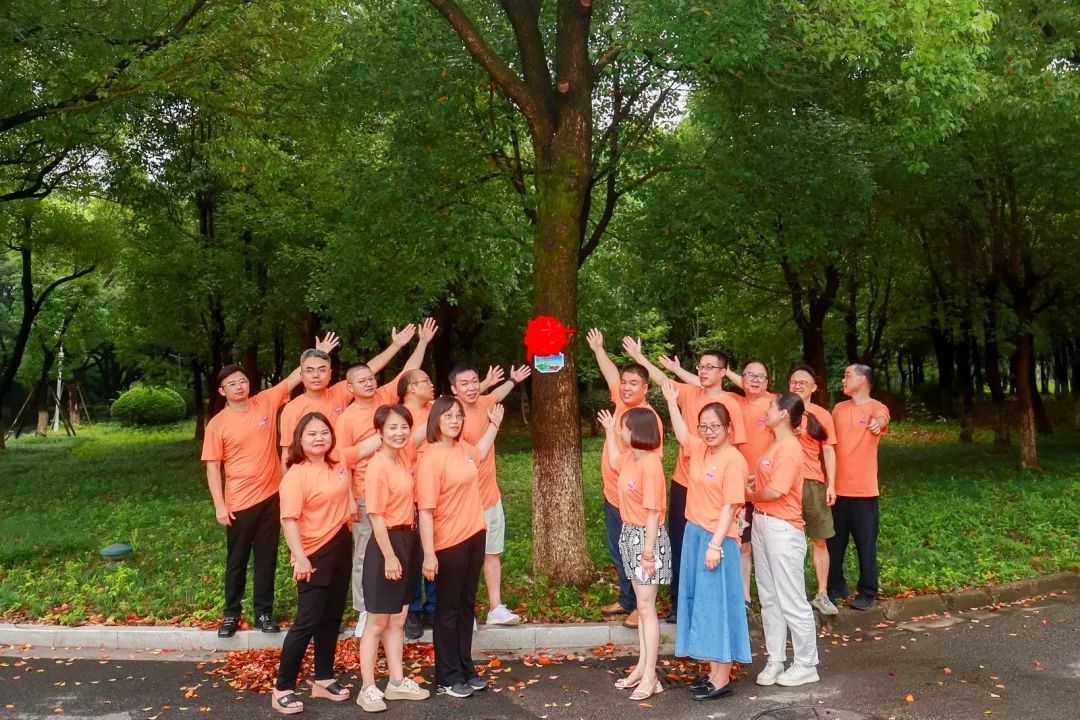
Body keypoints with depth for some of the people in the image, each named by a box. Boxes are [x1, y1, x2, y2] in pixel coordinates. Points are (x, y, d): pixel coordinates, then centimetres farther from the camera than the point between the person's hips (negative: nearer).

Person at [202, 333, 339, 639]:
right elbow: (213, 467, -6)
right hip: (239, 503, -2)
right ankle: (232, 613, 26)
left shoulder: (265, 403, -2)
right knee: (236, 560, 11)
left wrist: (319, 354, -5)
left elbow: (293, 379, 2)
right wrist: (219, 505, -12)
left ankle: (264, 612, 23)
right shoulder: (217, 424, -7)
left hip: (271, 496, 2)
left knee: (267, 558, 11)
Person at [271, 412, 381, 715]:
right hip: (315, 555, -7)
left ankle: (323, 679, 29)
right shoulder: (296, 475, -17)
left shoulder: (339, 460, 2)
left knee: (332, 618, 15)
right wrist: (300, 558, -25)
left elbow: (371, 445, 10)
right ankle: (282, 688, 10)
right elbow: (289, 520, -21)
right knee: (308, 622, -3)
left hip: (341, 548, 7)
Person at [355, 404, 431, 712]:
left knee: (398, 619, 16)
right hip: (387, 543, -8)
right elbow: (376, 516, -20)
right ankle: (367, 688, 15)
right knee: (378, 621, 3)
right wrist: (389, 556, -20)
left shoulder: (404, 457, 3)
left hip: (408, 541, 8)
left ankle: (397, 682, 27)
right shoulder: (378, 467, -19)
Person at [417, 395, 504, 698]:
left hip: (474, 536, 7)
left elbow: (480, 453, 31)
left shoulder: (462, 447, 4)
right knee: (448, 609, 6)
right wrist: (429, 554, -25)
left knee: (467, 605, 17)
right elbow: (425, 510, -22)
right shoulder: (431, 459, -18)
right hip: (449, 544, -7)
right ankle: (448, 678, 19)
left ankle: (466, 668, 30)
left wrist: (494, 424, 30)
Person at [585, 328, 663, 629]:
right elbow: (611, 374, 20)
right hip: (613, 496, 8)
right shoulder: (621, 402, 0)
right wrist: (598, 349, 25)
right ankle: (626, 600, 36)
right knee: (618, 554, 20)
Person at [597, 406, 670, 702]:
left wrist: (648, 552, -21)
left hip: (647, 537, -9)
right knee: (641, 605, 14)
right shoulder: (630, 456, 4)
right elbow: (613, 460, 30)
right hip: (630, 534, 9)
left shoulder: (650, 464, -22)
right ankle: (642, 667, 22)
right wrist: (609, 431, 25)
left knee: (646, 608, -2)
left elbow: (654, 513, -22)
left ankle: (650, 677, 6)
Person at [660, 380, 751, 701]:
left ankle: (722, 680, 10)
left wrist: (715, 545, -19)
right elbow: (681, 435, 26)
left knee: (717, 605, -1)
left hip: (718, 539, -8)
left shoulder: (733, 459, -14)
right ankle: (713, 673, 23)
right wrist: (671, 402, 20)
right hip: (694, 533, 8)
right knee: (700, 603, 12)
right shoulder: (699, 450, 7)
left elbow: (730, 506, -16)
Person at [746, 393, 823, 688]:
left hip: (783, 528, -9)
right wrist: (753, 483, -3)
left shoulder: (789, 447, -17)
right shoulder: (775, 445, 12)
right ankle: (775, 660, 26)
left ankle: (806, 665, 16)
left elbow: (776, 491, -22)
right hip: (762, 524, 9)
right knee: (769, 599, 15)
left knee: (792, 600, 2)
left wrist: (751, 495, -6)